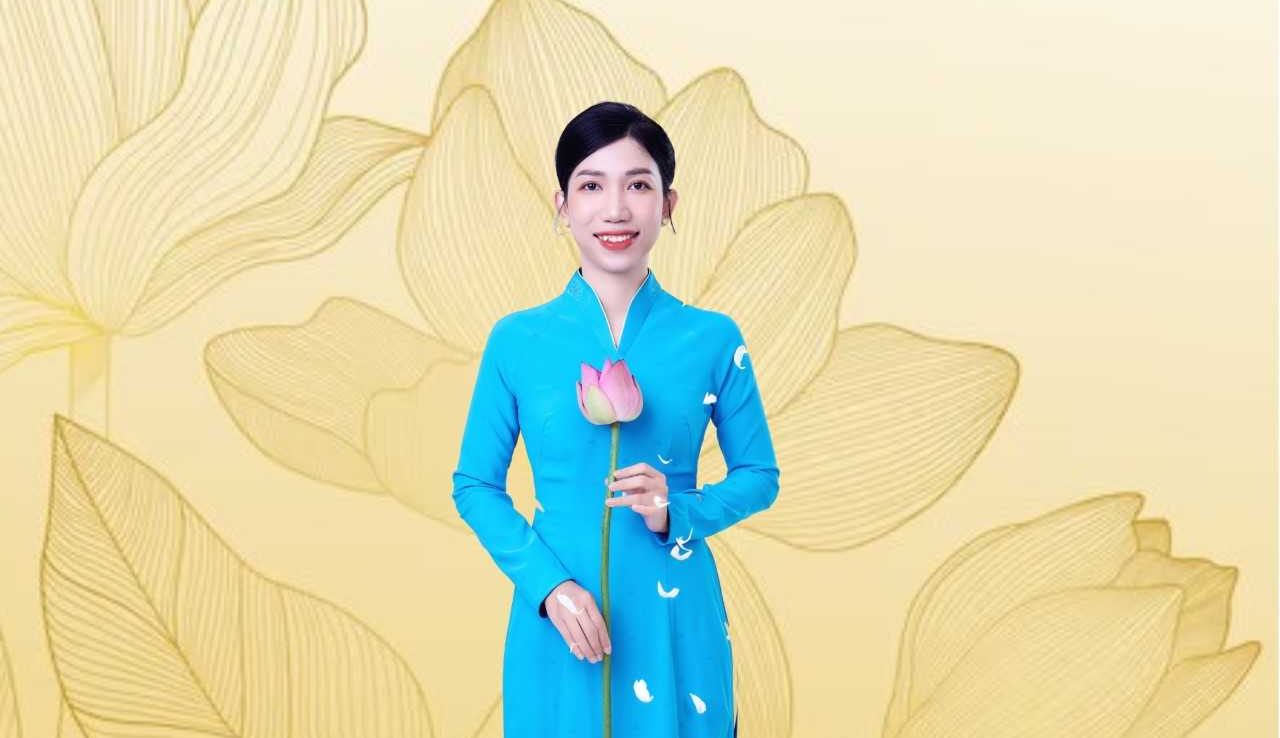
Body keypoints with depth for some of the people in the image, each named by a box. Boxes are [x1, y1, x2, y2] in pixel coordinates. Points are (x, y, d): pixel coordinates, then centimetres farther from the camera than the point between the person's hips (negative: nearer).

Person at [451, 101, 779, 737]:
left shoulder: (713, 339, -2)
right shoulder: (516, 341, -3)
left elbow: (759, 477, 6)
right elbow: (475, 486, 2)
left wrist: (676, 515, -13)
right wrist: (547, 583, -12)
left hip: (676, 618, 0)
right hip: (558, 616, 0)